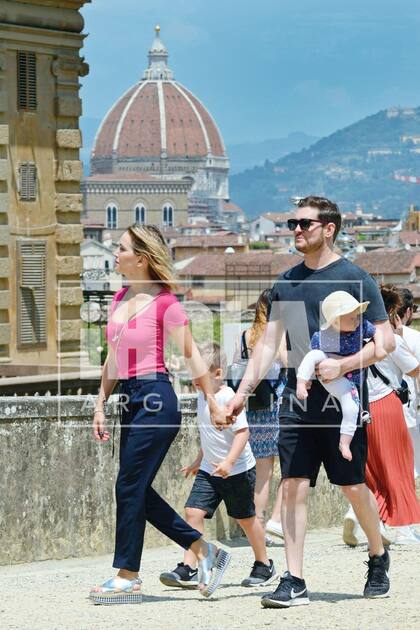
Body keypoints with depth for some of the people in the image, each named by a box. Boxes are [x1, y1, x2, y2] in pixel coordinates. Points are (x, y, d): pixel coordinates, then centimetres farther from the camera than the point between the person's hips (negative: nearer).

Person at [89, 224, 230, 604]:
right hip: (130, 400, 9)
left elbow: (192, 355, -7)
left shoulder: (165, 302, -10)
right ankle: (206, 553, 20)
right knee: (139, 492, 9)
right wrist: (101, 405, 15)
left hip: (155, 398, -9)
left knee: (130, 487, -6)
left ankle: (127, 579, 3)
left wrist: (214, 404, -5)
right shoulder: (119, 299, 12)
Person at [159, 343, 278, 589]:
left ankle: (264, 566, 28)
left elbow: (243, 432, -25)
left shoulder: (228, 399, -20)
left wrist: (229, 461, -35)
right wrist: (200, 460, 27)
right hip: (209, 470, 7)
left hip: (237, 471, -7)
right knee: (193, 512, -8)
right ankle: (188, 569, -12)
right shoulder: (203, 397, 7)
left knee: (246, 518, 9)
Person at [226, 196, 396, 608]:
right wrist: (242, 392, 8)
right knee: (293, 486, -3)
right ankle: (294, 582, -1)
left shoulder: (354, 278, -3)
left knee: (353, 486, 1)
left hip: (342, 400, -4)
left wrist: (343, 365, -18)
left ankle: (378, 557, 27)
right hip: (297, 400, 4)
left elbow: (386, 340, -5)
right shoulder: (286, 283, 12)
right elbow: (268, 343, 16)